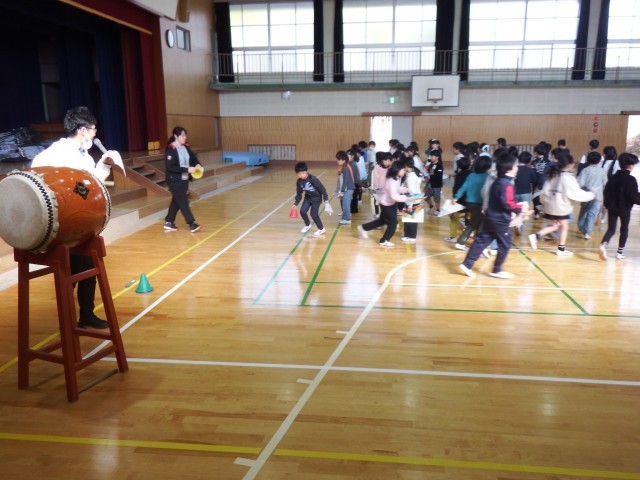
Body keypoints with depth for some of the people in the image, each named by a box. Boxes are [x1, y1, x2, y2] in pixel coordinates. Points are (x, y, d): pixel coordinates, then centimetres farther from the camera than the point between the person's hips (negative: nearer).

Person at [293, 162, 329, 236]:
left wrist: (326, 199, -21)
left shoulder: (313, 179, -27)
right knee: (302, 211, -7)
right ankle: (308, 225, 20)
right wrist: (295, 203, 0)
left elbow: (322, 188, -21)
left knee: (313, 214, -12)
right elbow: (299, 194, 4)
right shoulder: (299, 182, -9)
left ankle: (321, 229, 9)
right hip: (308, 198, 6)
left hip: (316, 198, -6)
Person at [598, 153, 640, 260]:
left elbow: (606, 191, 9)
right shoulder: (631, 179, -12)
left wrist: (607, 205, 18)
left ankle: (603, 245, -19)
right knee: (624, 230, 12)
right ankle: (620, 252, 15)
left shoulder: (614, 177, 5)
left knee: (611, 229, 7)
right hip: (625, 209, -4)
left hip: (612, 208, 4)